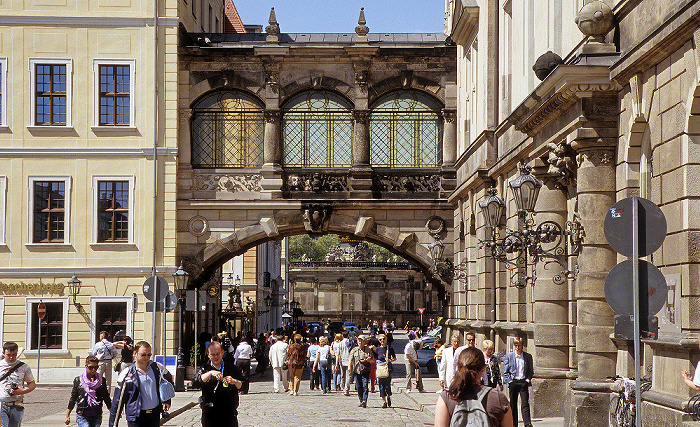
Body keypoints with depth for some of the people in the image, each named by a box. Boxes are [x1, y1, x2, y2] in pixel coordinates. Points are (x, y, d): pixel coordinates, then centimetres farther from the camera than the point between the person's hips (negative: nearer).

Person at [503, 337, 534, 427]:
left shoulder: (528, 356, 6)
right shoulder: (509, 356, 5)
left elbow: (531, 371, 11)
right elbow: (505, 371, 6)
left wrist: (528, 379, -2)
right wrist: (509, 381, -4)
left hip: (523, 382, 0)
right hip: (513, 382, 1)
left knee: (525, 404, -8)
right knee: (513, 405, 4)